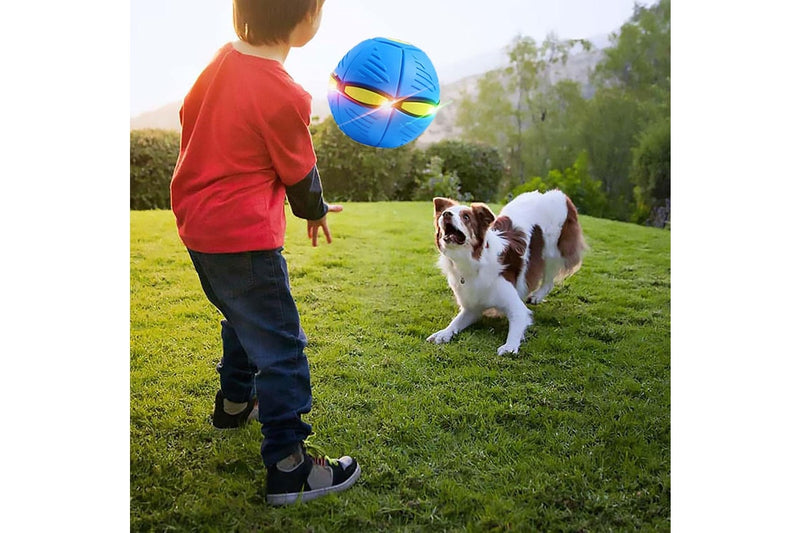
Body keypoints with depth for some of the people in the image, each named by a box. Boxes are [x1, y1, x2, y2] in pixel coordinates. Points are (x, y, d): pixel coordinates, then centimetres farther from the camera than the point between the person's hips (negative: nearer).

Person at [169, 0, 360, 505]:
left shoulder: (224, 57, 2)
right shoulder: (284, 97, -21)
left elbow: (189, 117, 15)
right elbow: (300, 176, -8)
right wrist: (316, 212, 13)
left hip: (196, 224, 9)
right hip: (244, 238, -9)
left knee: (244, 319, 29)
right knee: (282, 348, -1)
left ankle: (235, 401, 50)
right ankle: (289, 470, 6)